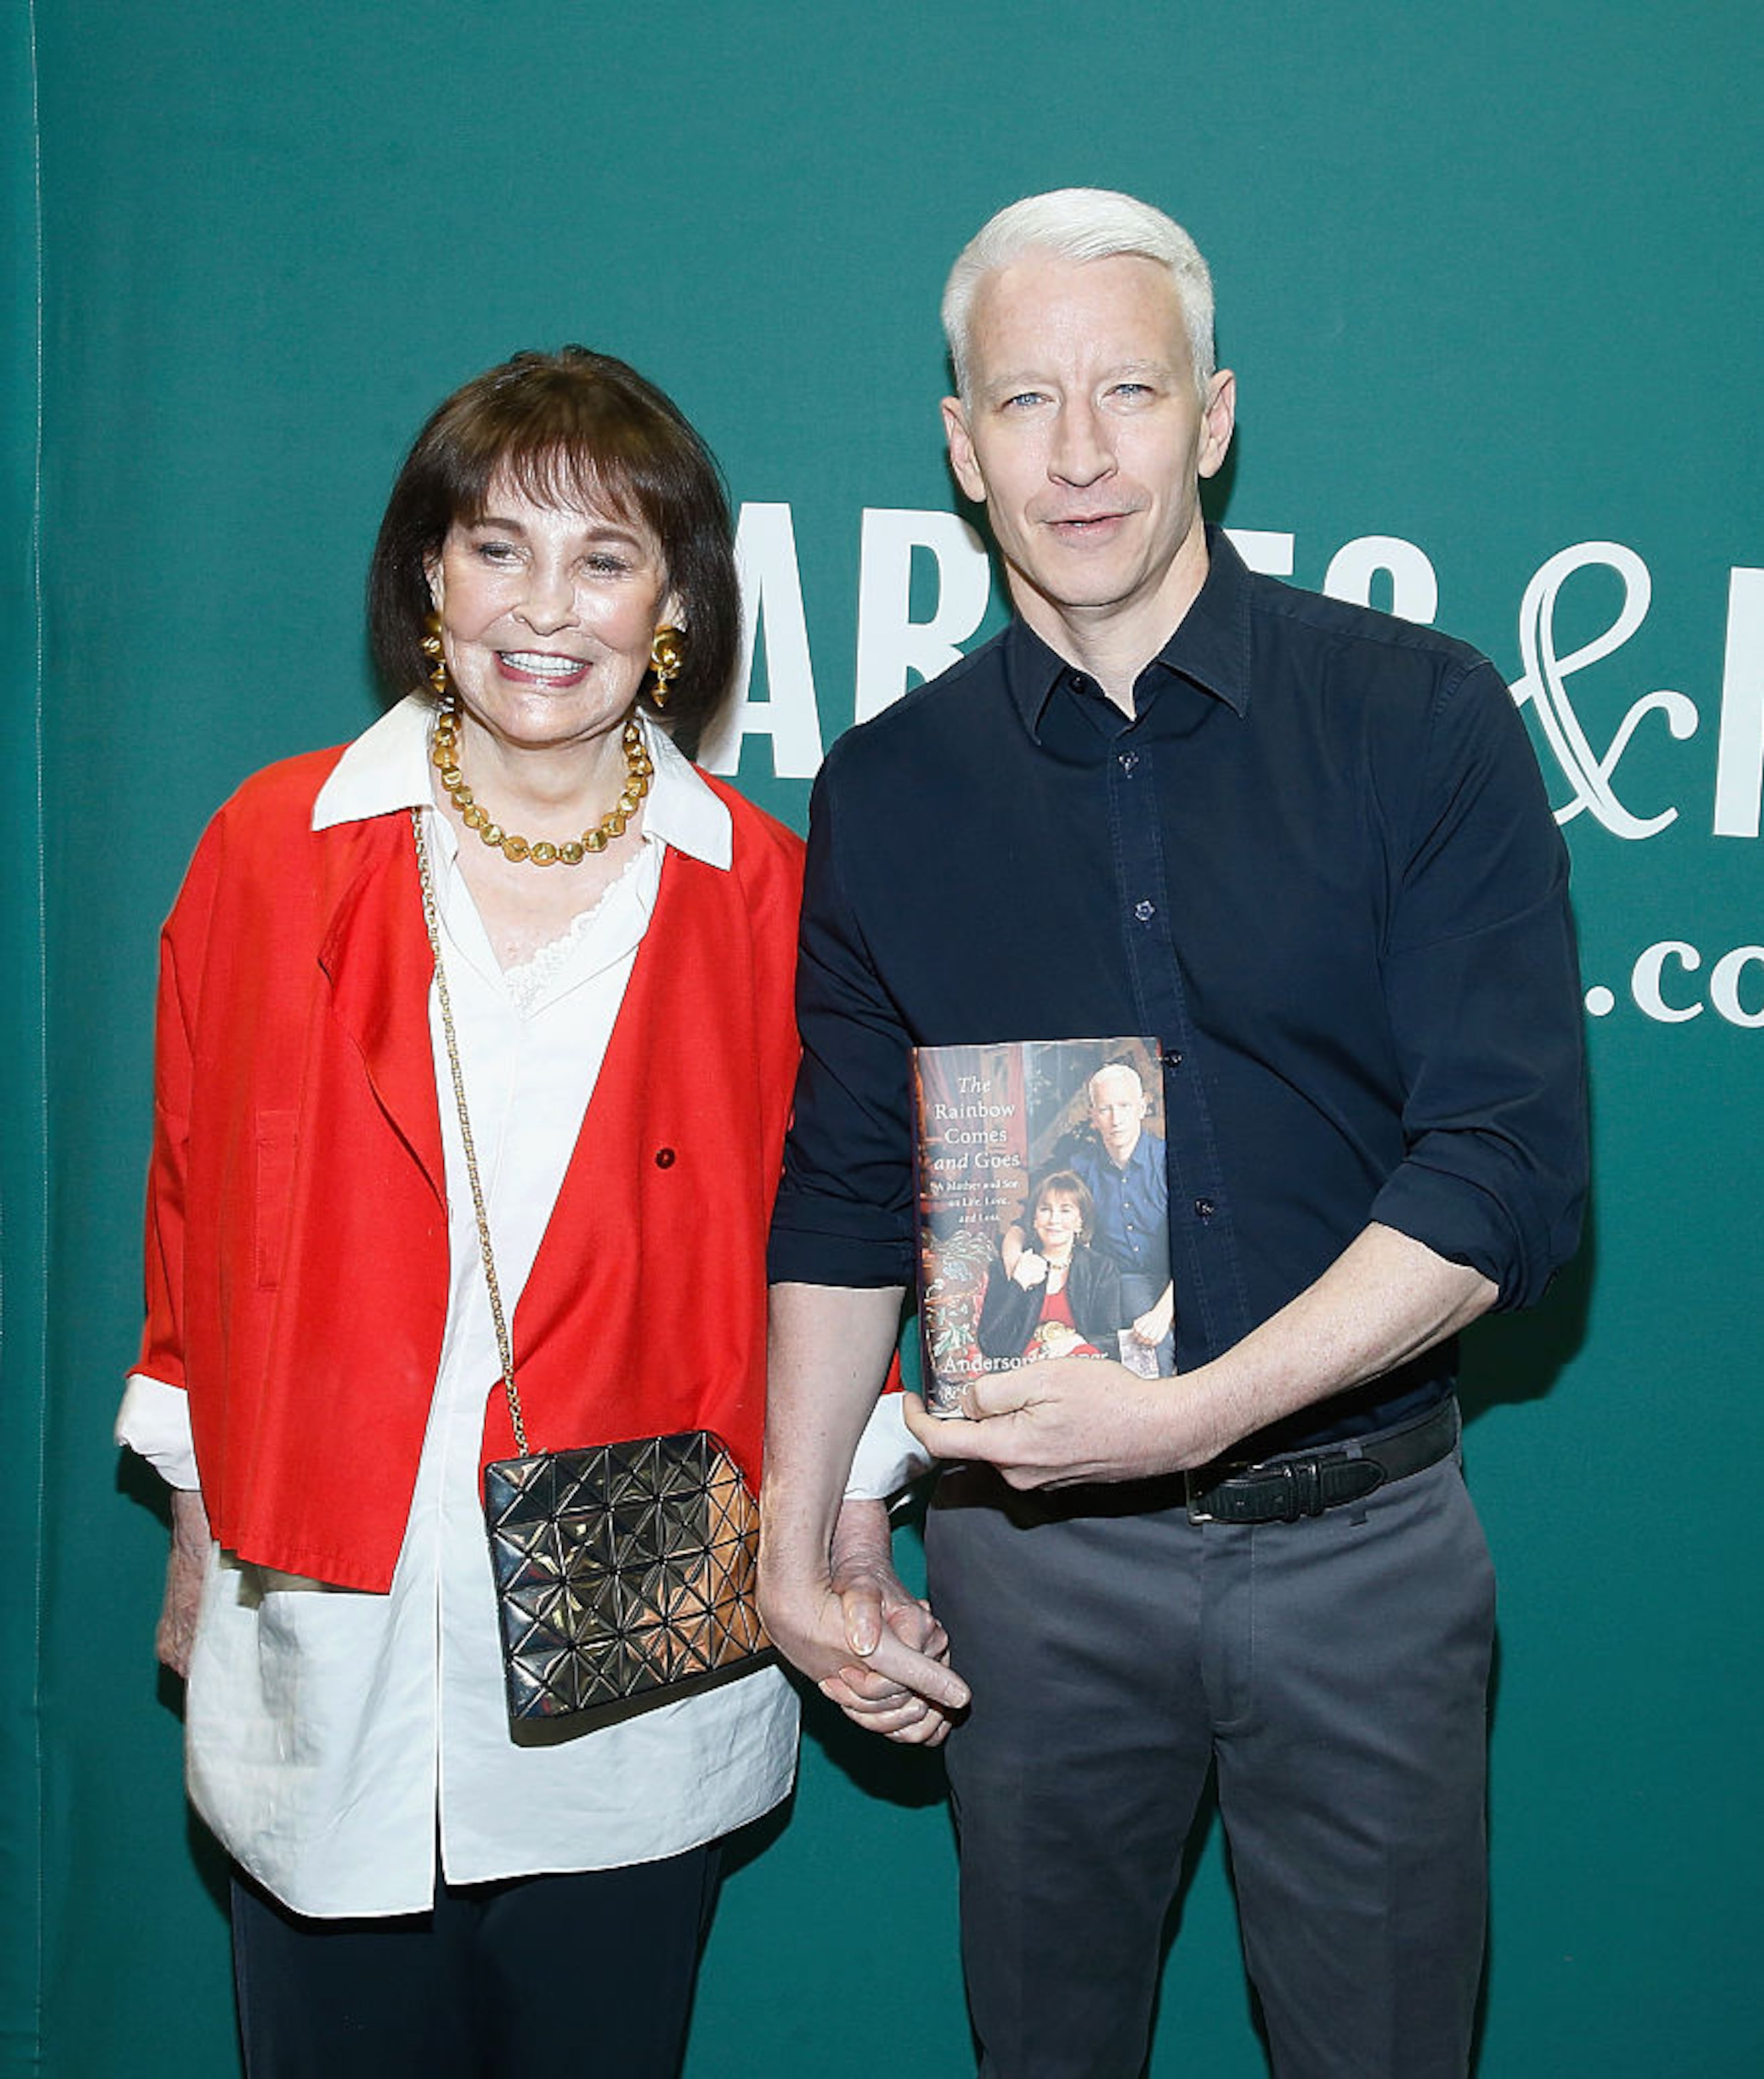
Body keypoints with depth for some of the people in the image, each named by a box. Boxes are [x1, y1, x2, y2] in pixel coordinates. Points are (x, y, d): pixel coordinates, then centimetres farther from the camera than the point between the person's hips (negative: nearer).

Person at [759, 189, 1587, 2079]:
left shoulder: (1424, 722, -7)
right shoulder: (888, 788, 1)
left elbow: (1511, 1169, -12)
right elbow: (844, 1191, 7)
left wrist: (1196, 1412, -21)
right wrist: (796, 1539, 2)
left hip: (1363, 1548, -1)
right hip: (1034, 1555, 2)